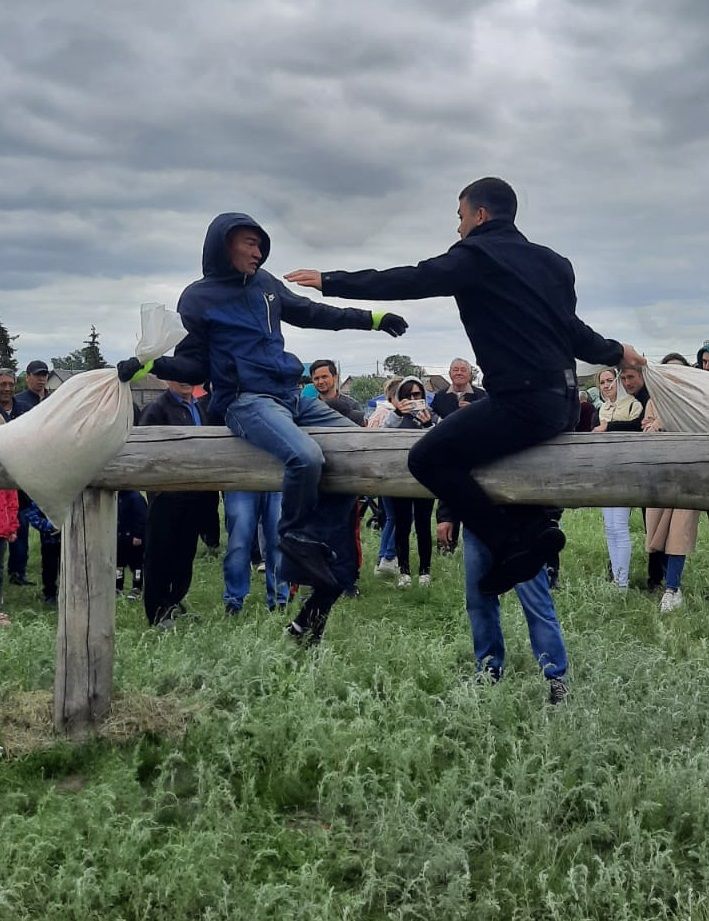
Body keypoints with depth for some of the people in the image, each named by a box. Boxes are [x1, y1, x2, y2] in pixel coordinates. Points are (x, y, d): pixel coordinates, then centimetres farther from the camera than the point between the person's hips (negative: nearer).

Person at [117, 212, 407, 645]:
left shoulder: (265, 284, 17)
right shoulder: (199, 298, 3)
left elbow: (311, 312, 29)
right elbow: (193, 365, 5)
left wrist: (370, 319, 29)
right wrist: (152, 365, -14)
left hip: (293, 395, 8)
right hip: (245, 400, -7)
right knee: (305, 456, -35)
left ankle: (326, 581, -3)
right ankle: (297, 538, -6)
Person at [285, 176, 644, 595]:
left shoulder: (477, 256, -4)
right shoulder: (550, 261, 19)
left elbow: (409, 281, -7)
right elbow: (570, 327, 27)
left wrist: (329, 281, 0)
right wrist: (615, 352, 47)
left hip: (524, 401, -10)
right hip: (564, 401, 10)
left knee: (428, 459, -7)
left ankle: (513, 544, -9)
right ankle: (535, 525, 14)